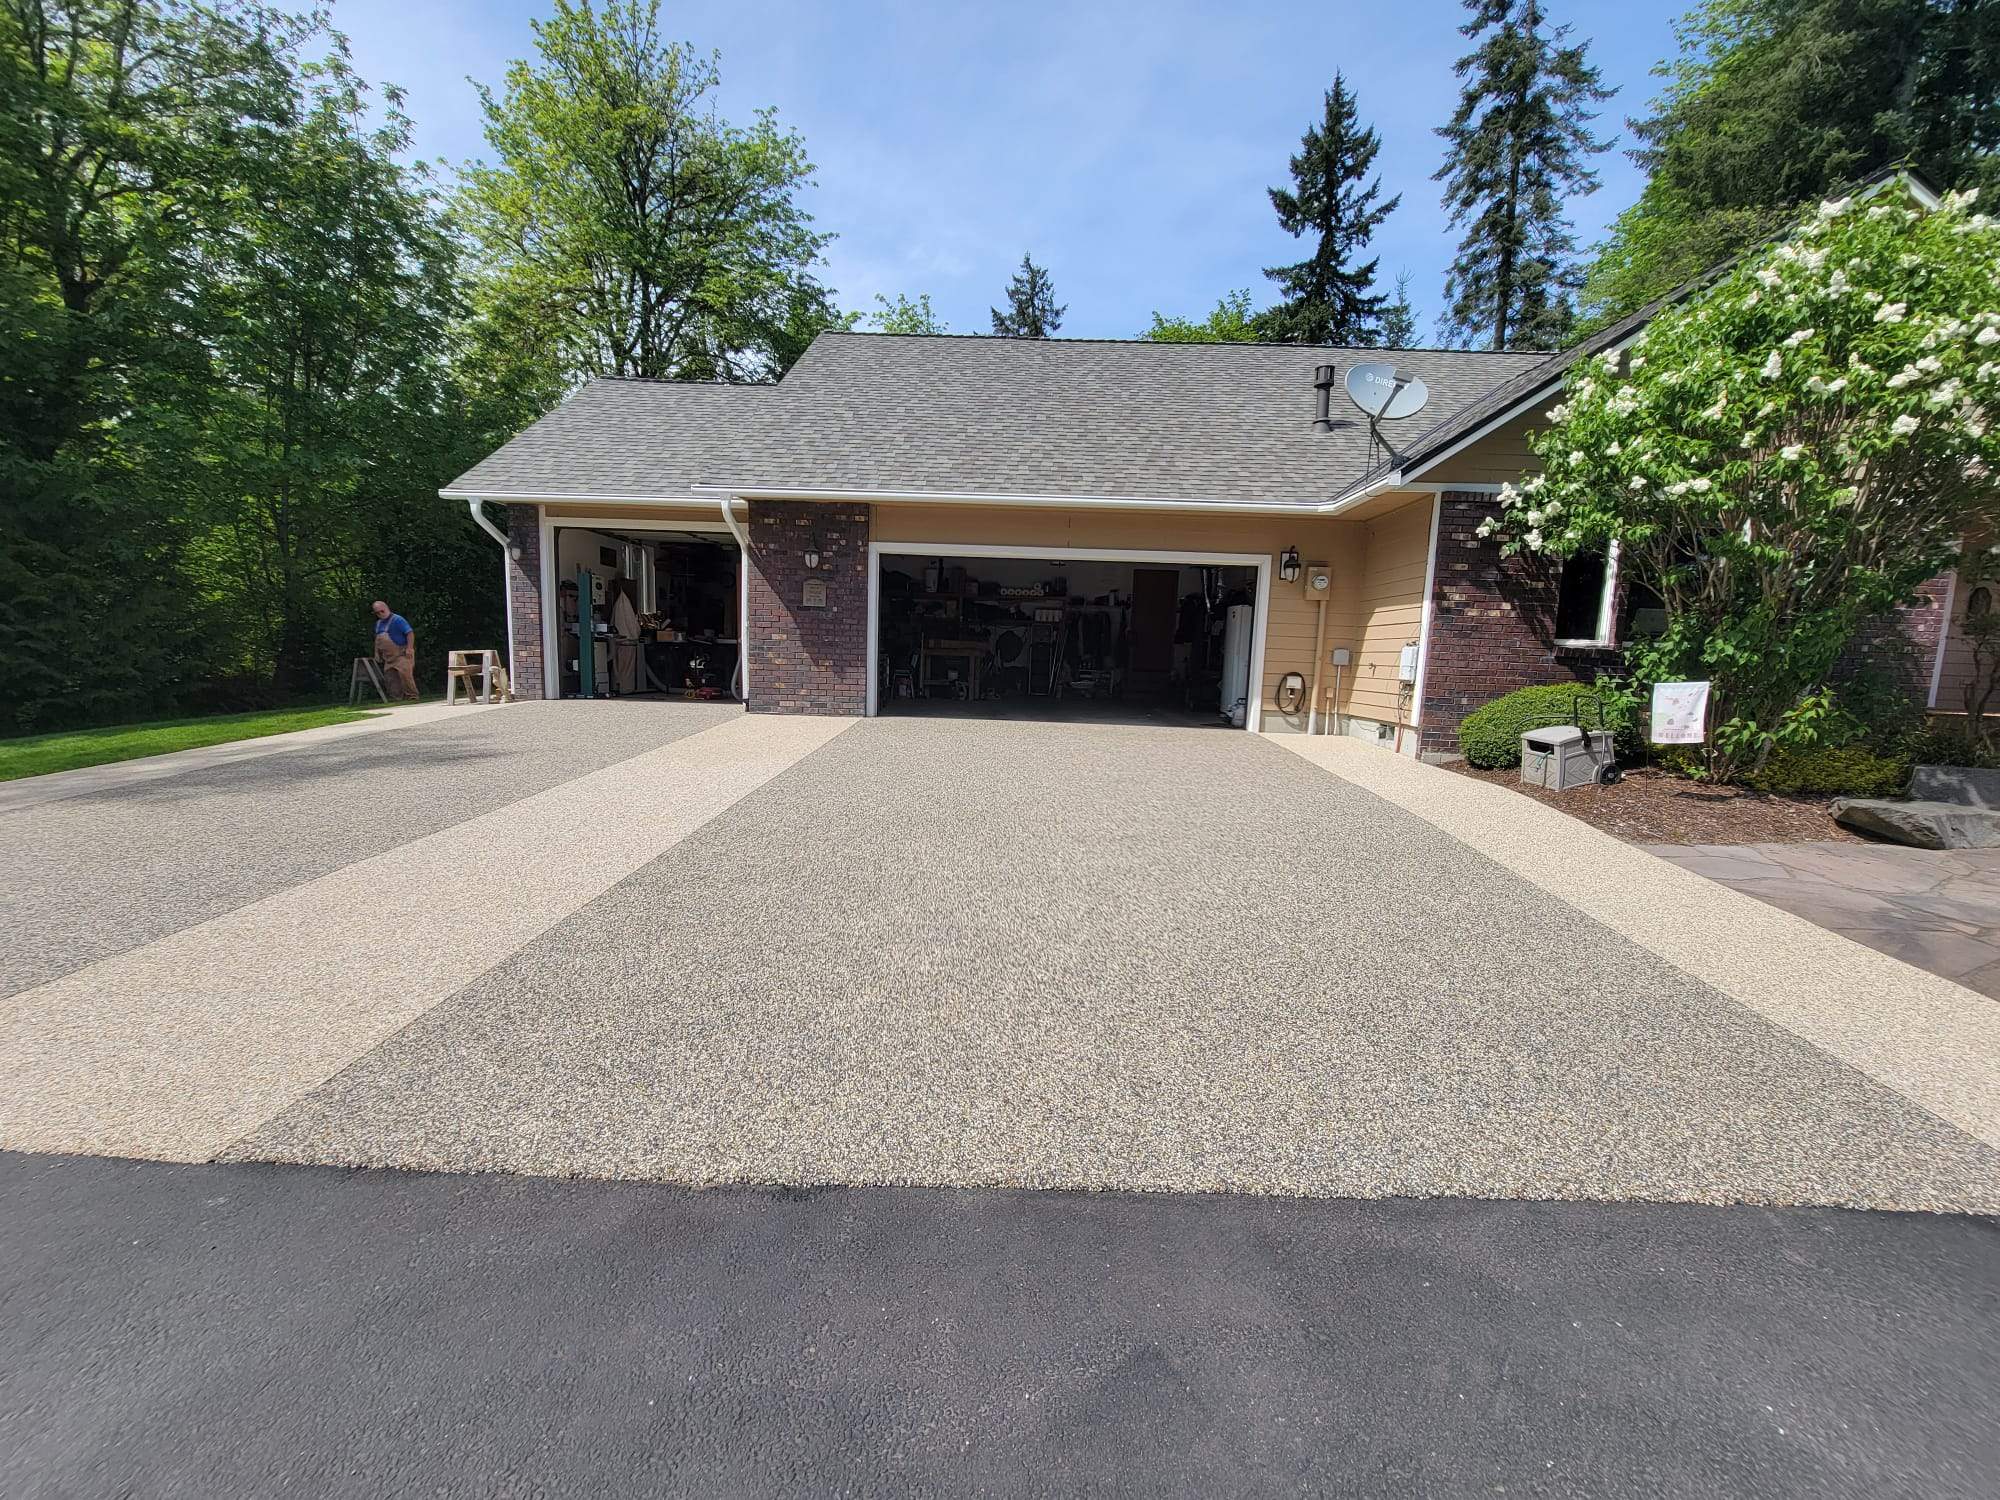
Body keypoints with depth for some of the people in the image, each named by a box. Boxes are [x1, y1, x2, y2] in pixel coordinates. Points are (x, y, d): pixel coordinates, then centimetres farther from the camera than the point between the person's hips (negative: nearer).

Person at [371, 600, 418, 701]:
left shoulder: (397, 620, -7)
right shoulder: (378, 623, 18)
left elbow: (410, 633, -15)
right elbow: (377, 640, 26)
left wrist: (409, 648, -24)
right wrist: (377, 656, 21)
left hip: (402, 654, -8)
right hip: (388, 657, 8)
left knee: (404, 672, -21)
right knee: (391, 677, 6)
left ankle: (412, 696, -17)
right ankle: (396, 698, 11)